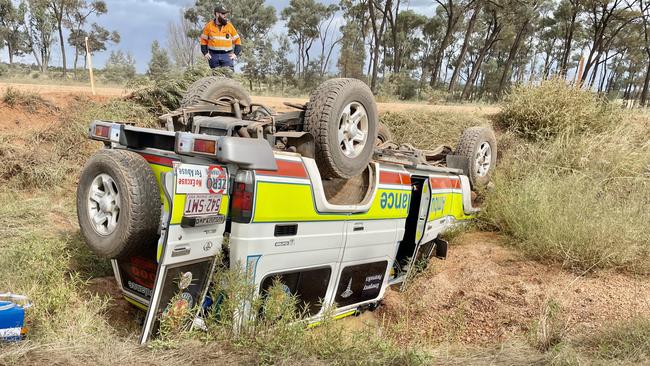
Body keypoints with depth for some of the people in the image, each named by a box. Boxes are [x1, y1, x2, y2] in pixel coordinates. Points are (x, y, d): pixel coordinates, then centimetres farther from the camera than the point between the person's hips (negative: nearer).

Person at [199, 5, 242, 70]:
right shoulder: (209, 26, 4)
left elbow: (237, 40, 8)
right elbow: (203, 40, 11)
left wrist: (235, 54, -2)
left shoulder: (229, 26, 4)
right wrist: (205, 53, -1)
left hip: (227, 55, -1)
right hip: (213, 55, 1)